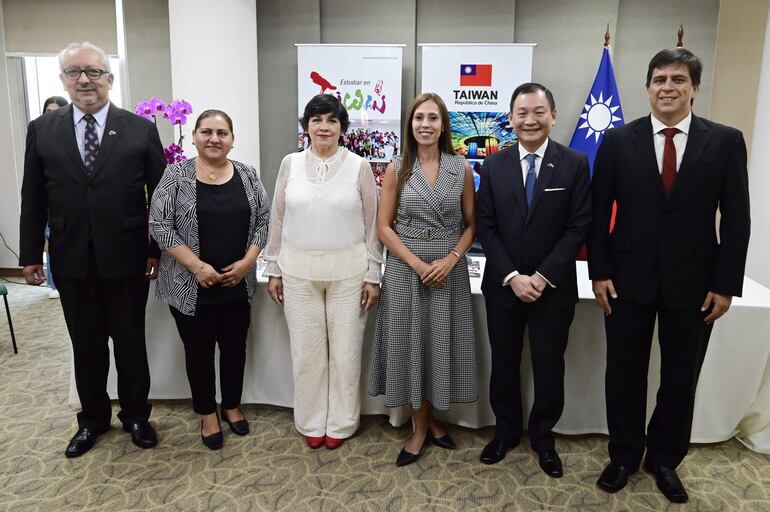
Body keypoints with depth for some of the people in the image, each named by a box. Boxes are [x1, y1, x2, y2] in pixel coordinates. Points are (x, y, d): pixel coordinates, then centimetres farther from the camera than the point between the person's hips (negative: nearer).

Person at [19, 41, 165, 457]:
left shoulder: (141, 130, -3)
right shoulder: (42, 130, 4)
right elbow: (33, 199, 6)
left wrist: (158, 250, -4)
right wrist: (31, 253, 5)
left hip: (127, 259, -2)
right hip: (71, 261, 2)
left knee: (131, 343, 12)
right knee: (86, 346, 14)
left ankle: (135, 415, 31)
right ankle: (93, 418, 34)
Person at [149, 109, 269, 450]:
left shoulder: (248, 176, 3)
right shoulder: (176, 175, -6)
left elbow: (263, 220, 4)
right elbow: (160, 225, -9)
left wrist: (247, 261, -9)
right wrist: (196, 266, -16)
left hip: (237, 285, 3)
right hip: (190, 287, -2)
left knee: (235, 348, 13)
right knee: (198, 352, 10)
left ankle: (232, 406, 33)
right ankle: (207, 413, 28)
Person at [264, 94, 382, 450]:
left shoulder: (359, 166, -2)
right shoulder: (290, 164, 3)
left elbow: (372, 224, 0)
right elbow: (277, 219, 8)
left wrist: (373, 275, -3)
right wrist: (273, 270, 6)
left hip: (348, 271, -1)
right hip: (299, 271, 2)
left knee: (345, 350, 7)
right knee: (306, 350, 10)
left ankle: (340, 423, 26)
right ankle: (311, 421, 28)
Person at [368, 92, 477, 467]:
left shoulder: (461, 169, 1)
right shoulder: (396, 169, -1)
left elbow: (471, 224, 4)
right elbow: (384, 227, -3)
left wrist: (450, 260, -12)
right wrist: (418, 264, -13)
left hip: (450, 269, 1)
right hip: (405, 269, -1)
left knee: (441, 344, 8)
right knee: (409, 344, 6)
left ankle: (430, 420, 30)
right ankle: (420, 428, 23)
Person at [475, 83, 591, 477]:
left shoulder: (575, 164, -3)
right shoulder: (494, 165, 1)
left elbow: (579, 227, -7)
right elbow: (485, 226, -2)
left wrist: (543, 276, -15)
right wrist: (512, 277, -12)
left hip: (554, 288, -1)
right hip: (503, 285, 2)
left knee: (549, 367, 11)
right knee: (504, 364, 14)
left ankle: (543, 437, 33)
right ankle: (506, 431, 35)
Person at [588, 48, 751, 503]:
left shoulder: (726, 141, 0)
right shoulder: (618, 140, -1)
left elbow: (736, 220, 0)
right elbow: (599, 213, 0)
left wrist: (726, 284, -4)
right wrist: (600, 272, -5)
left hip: (693, 283, 1)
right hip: (629, 279, 0)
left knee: (681, 378, 13)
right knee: (625, 374, 11)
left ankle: (664, 459, 34)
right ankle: (624, 456, 31)